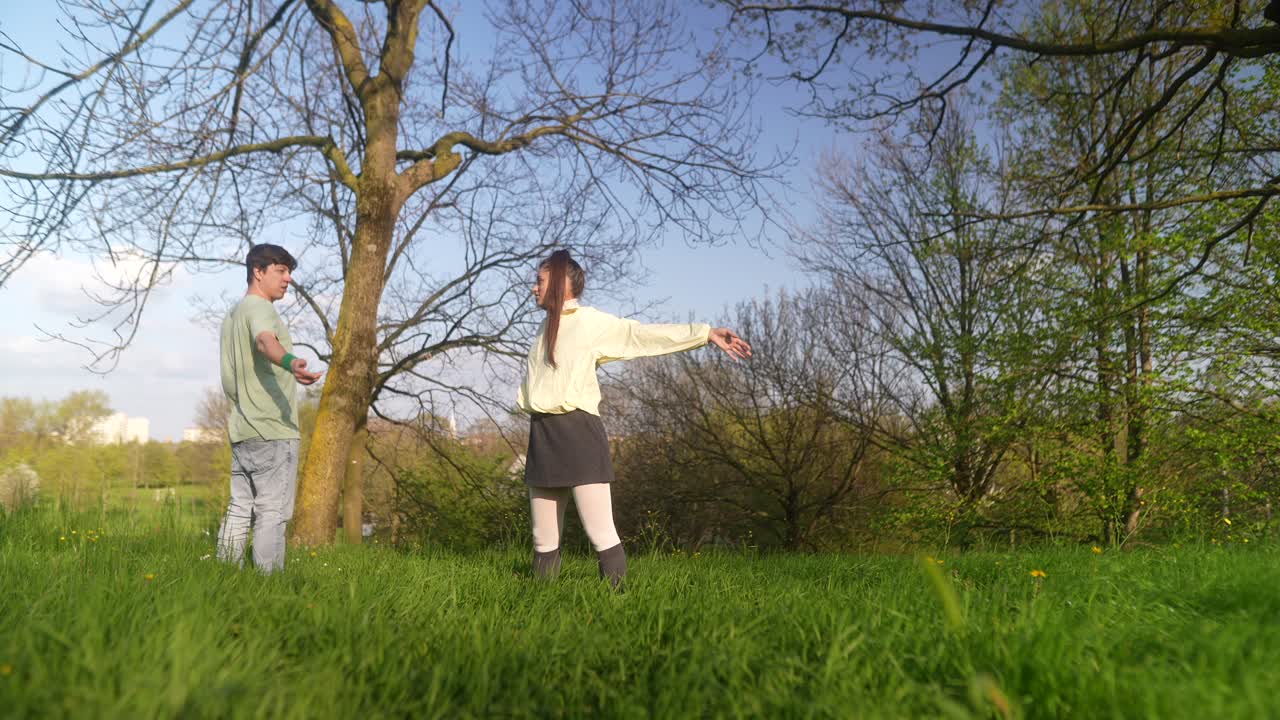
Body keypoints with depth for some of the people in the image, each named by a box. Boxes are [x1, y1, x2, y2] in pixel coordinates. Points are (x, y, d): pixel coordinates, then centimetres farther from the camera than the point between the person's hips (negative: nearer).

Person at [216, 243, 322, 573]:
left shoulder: (232, 314, 24)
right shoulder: (259, 307, -7)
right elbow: (265, 340, -32)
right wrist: (290, 363, -51)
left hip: (241, 429, 9)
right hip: (272, 429, -9)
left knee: (240, 509, 9)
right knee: (272, 512, -9)